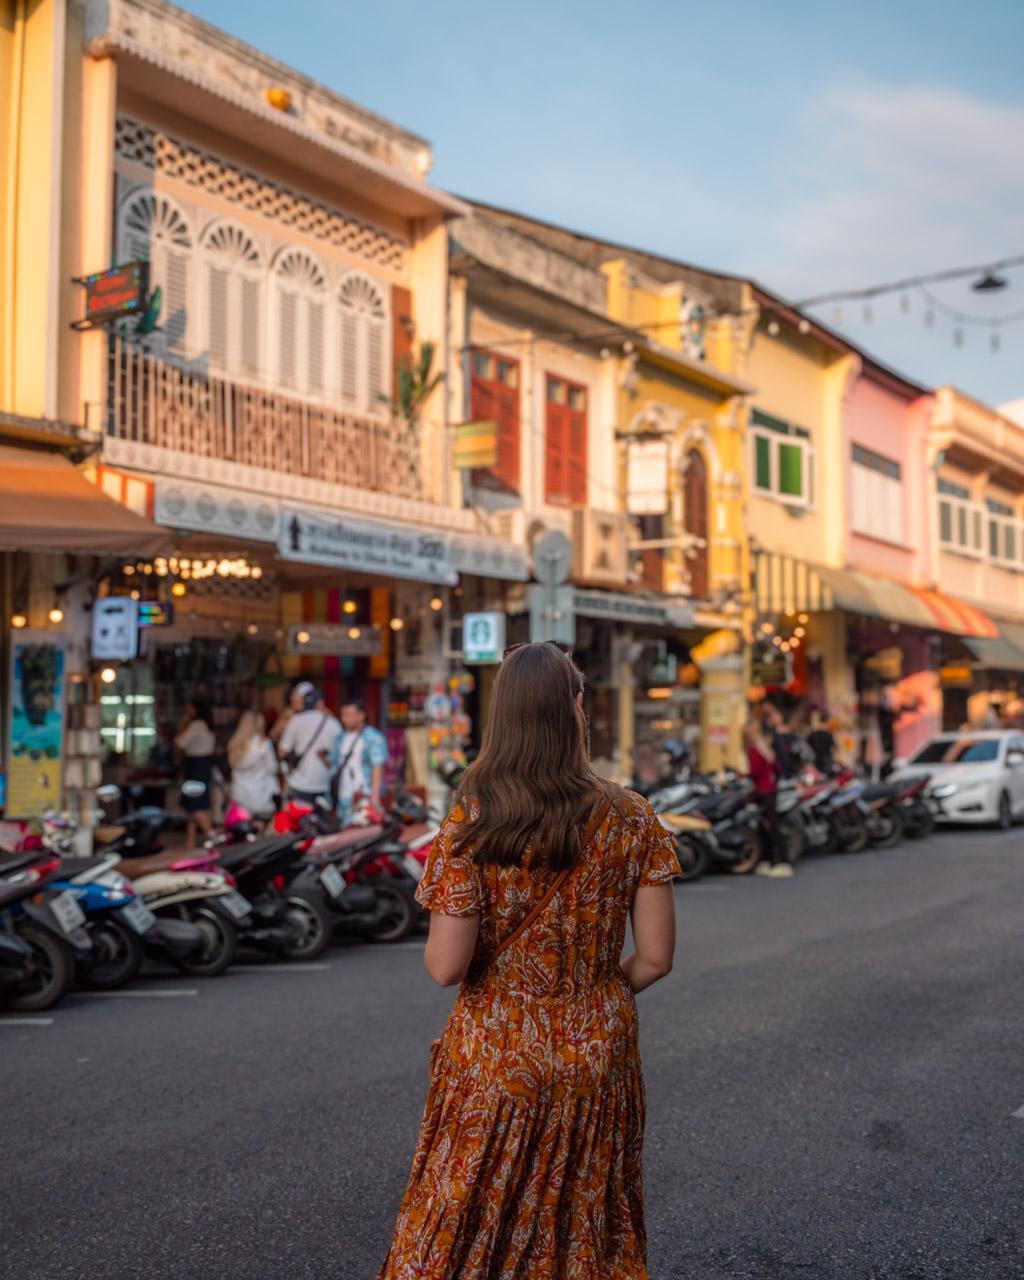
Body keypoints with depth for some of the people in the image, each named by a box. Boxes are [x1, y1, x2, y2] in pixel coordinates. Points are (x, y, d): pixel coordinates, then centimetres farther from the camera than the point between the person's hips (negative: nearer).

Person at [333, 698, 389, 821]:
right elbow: (334, 765, 20)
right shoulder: (342, 738, 17)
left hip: (365, 796, -6)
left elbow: (378, 768, -12)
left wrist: (375, 796, -20)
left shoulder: (373, 738, -4)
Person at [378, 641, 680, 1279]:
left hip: (496, 1063, -2)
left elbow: (447, 966, -16)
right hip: (598, 1059, 2)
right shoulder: (632, 820, -9)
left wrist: (434, 948, 7)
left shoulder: (470, 823, -15)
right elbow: (656, 956, -7)